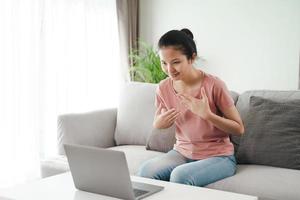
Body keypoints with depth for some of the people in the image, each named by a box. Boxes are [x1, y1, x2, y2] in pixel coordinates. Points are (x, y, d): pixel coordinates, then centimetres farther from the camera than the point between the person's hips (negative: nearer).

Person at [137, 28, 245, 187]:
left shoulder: (213, 85, -17)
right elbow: (157, 124, 14)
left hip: (218, 156, -4)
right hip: (182, 152, 4)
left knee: (180, 176, -33)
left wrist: (206, 114, -25)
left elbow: (239, 129, -11)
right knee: (145, 171, -25)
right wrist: (160, 123, -10)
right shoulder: (163, 88, -3)